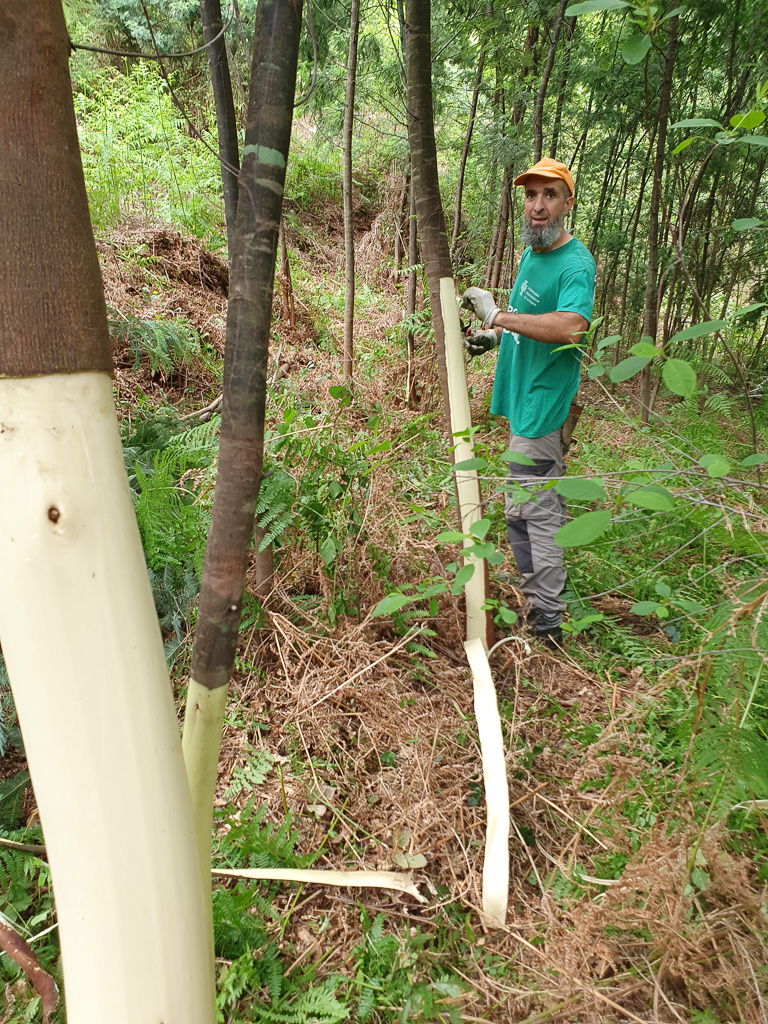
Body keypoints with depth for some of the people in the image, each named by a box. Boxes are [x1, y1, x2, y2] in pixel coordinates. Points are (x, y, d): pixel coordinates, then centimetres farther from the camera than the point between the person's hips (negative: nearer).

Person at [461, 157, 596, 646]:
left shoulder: (576, 262, -16)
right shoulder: (531, 252, 13)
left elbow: (570, 326, -34)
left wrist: (497, 315, -29)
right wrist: (496, 337, 10)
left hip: (543, 402, -10)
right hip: (527, 396, 10)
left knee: (528, 511, -7)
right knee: (547, 505, 18)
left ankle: (545, 622, 5)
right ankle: (553, 600, 34)